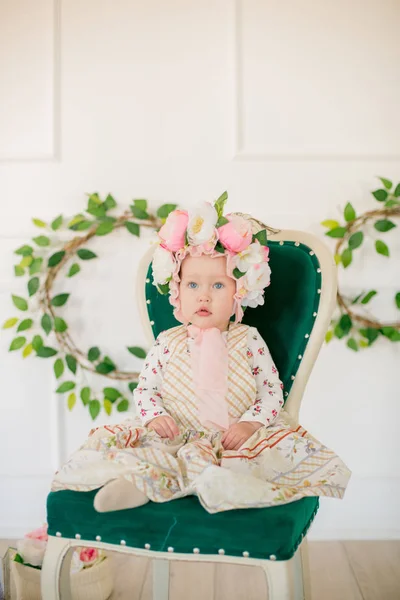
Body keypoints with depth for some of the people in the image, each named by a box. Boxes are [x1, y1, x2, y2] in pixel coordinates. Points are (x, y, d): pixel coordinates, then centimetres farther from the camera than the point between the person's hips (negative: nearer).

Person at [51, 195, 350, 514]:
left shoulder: (249, 340, 4)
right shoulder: (168, 342, 7)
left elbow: (272, 391, 2)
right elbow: (145, 388, 10)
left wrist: (249, 423, -15)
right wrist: (155, 415, -11)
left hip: (234, 438, 0)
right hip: (175, 436, 0)